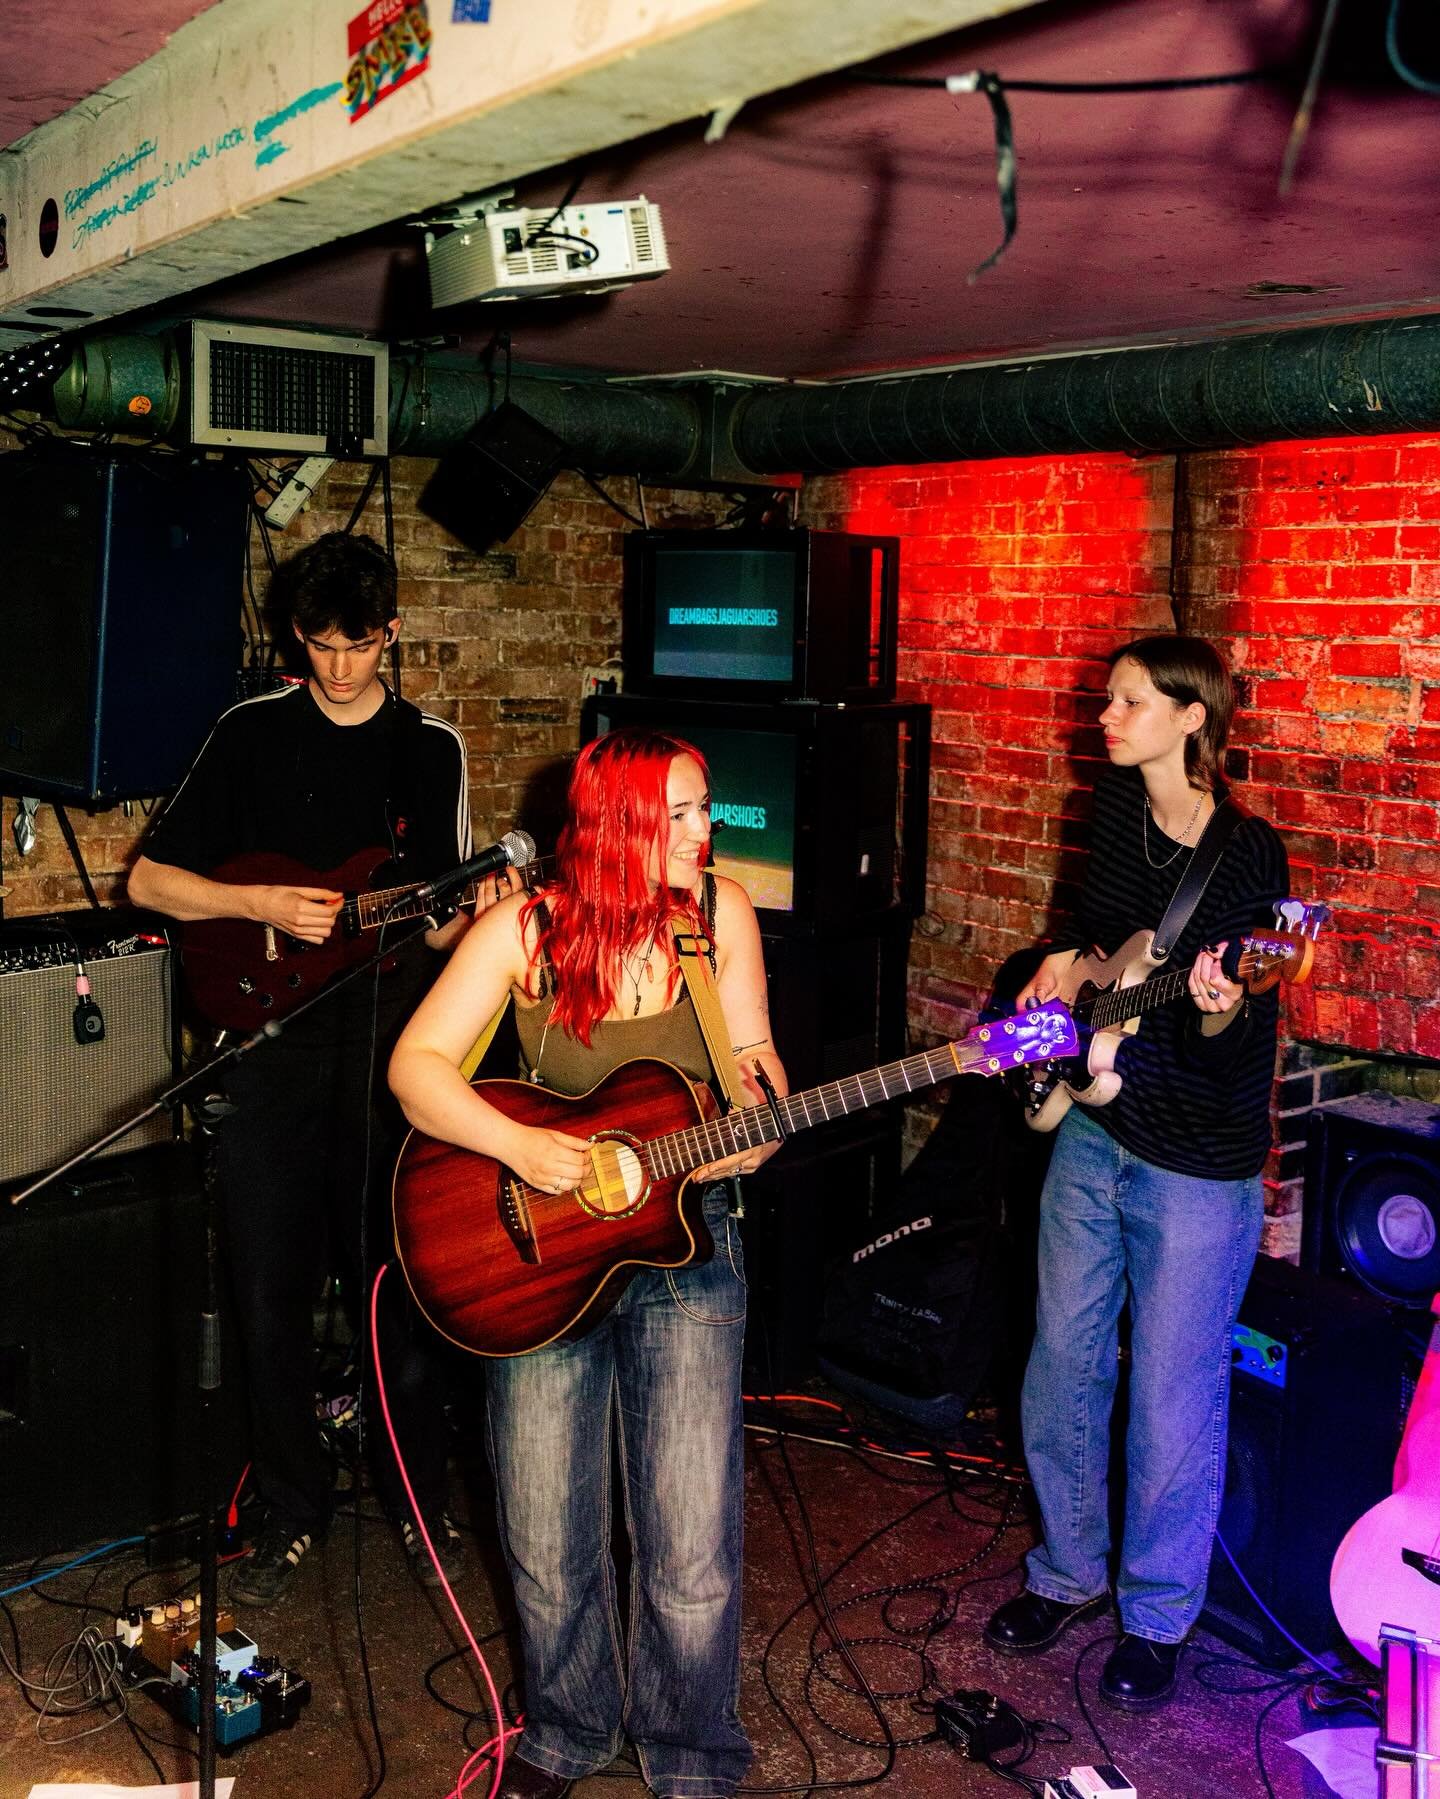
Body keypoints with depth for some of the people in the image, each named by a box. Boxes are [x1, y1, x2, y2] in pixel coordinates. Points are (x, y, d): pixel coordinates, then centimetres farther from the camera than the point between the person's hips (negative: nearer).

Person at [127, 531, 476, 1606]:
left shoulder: (431, 748, 7)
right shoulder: (250, 735, 4)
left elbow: (439, 922, 6)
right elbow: (150, 880, 2)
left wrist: (473, 909, -17)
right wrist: (260, 905, -12)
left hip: (389, 1046, 0)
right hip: (273, 1046, 0)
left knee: (402, 1286, 5)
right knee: (273, 1297, 6)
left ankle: (419, 1498, 24)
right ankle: (293, 1512, 23)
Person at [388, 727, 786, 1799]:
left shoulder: (719, 911, -4)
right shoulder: (527, 928, -8)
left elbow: (752, 1059, 5)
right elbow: (417, 1063, -9)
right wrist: (517, 1148, -23)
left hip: (685, 1241, 0)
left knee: (693, 1549, 0)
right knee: (548, 1545, 10)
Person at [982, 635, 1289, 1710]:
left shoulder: (1249, 854, -19)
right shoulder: (1117, 804, 1)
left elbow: (1239, 1054, -21)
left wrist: (1219, 1008, -41)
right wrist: (1074, 964, 2)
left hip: (1197, 1165, -6)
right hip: (1093, 1131, 7)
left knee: (1173, 1405, 6)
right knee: (1062, 1369, 16)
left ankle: (1158, 1616, 29)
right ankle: (1070, 1573, 38)